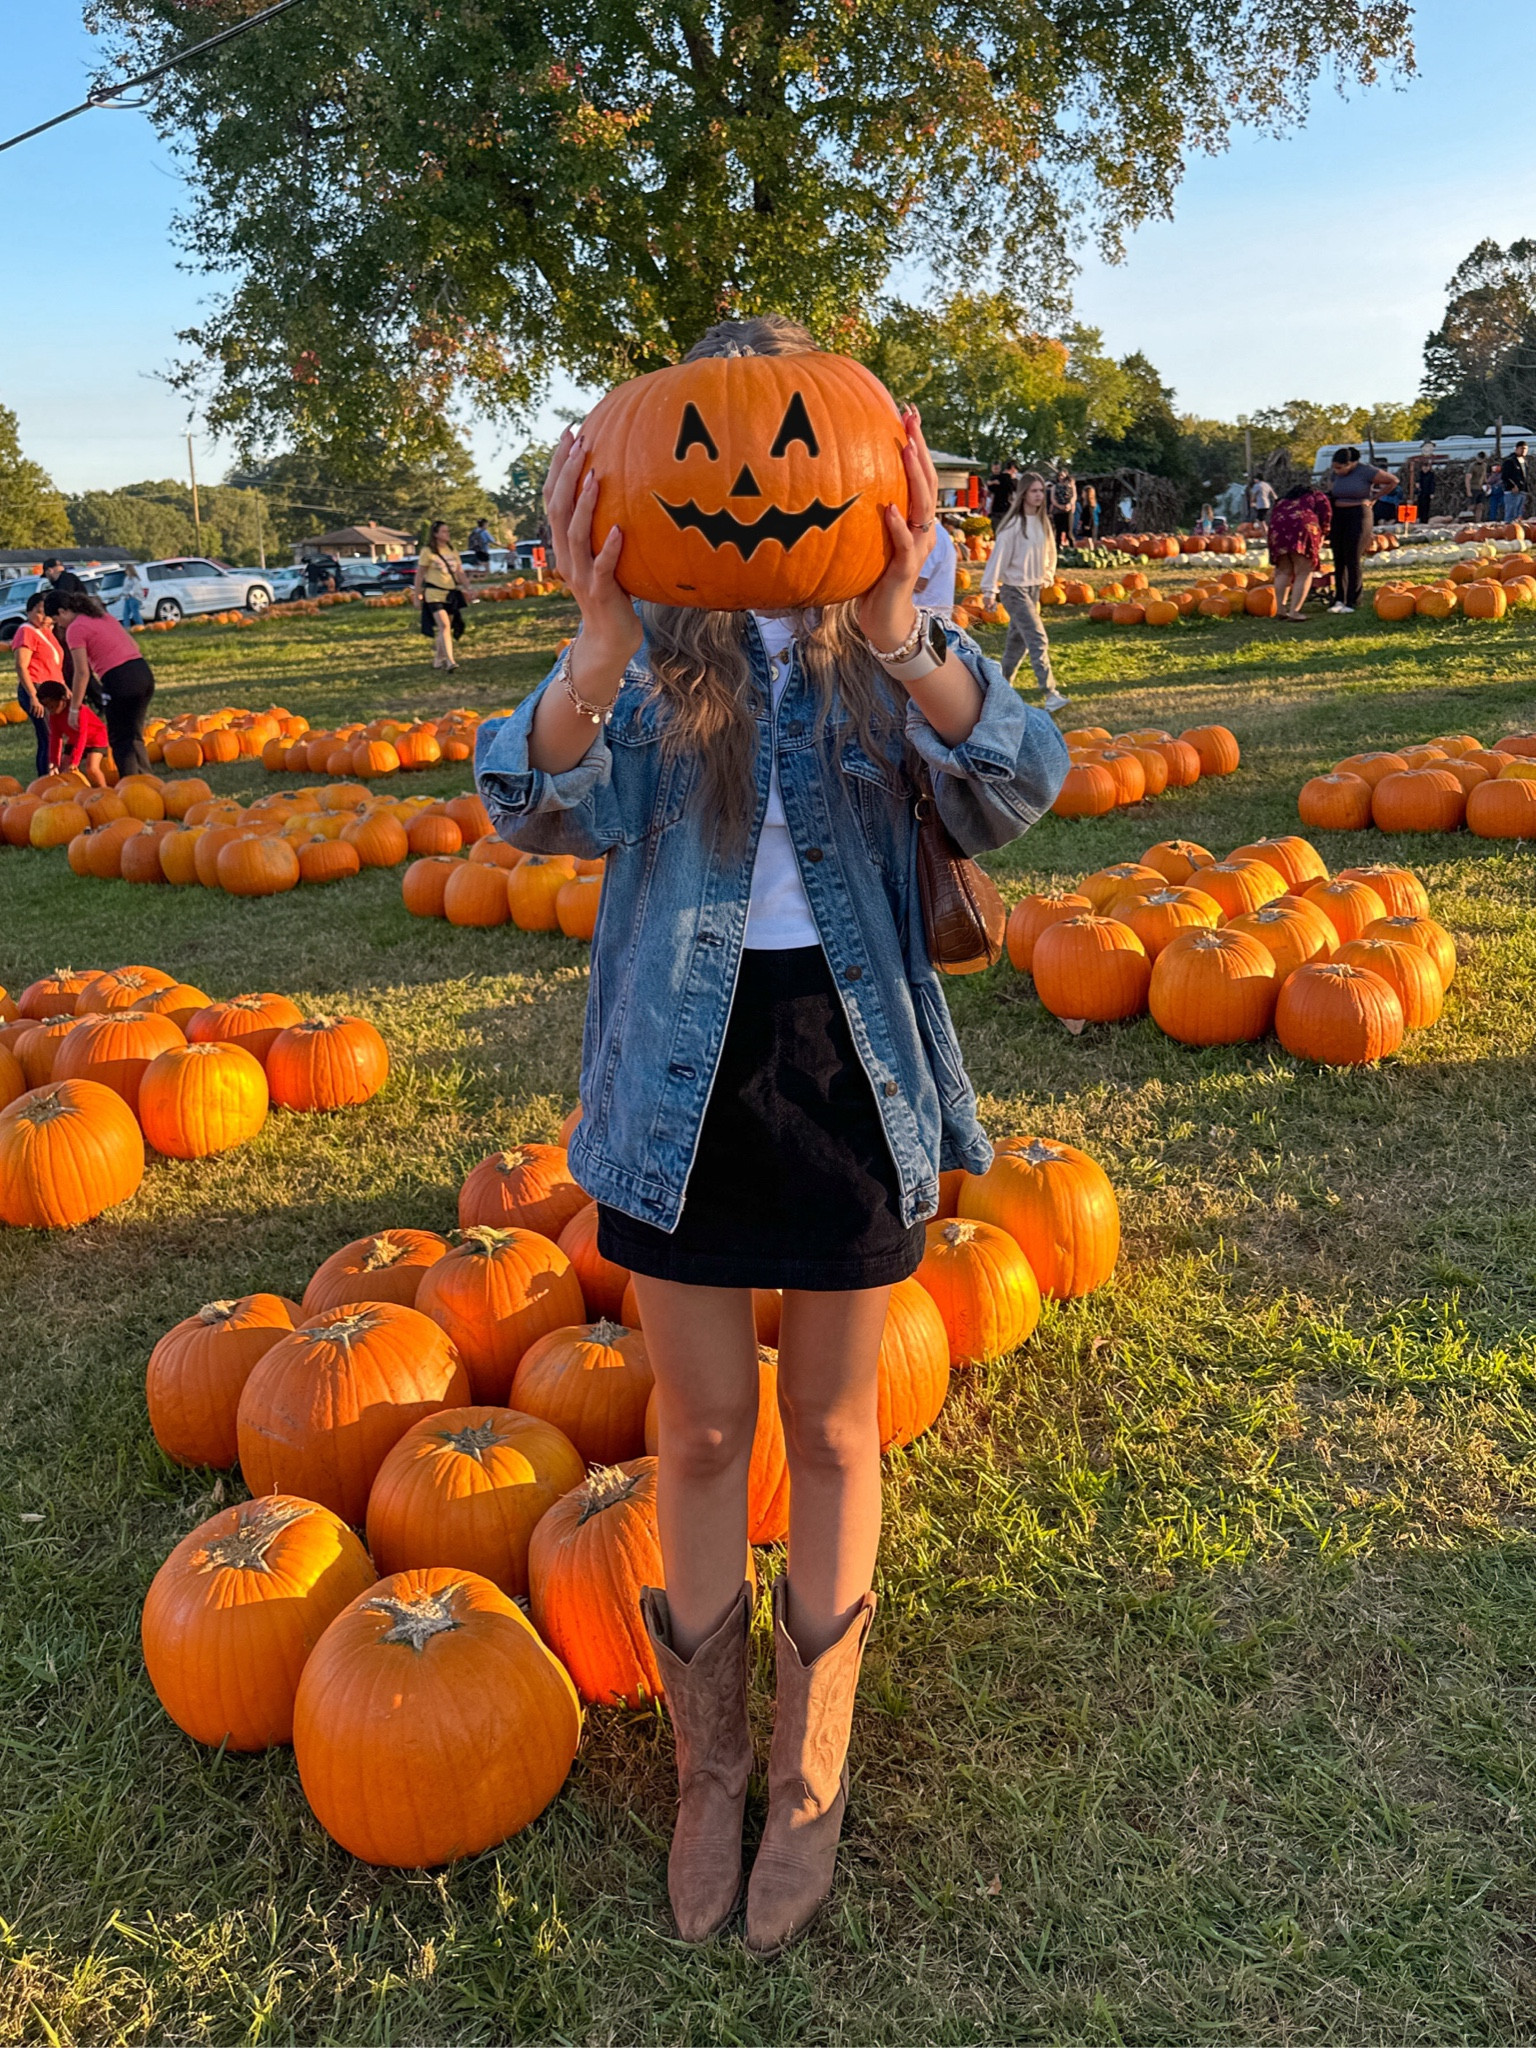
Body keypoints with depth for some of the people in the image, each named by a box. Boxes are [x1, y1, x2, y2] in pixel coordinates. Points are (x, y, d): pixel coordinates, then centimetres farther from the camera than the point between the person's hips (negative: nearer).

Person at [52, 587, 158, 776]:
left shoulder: (75, 629, -4)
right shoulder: (103, 616, 19)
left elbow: (82, 672, -9)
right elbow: (134, 645, 22)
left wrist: (74, 708, -3)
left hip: (119, 681, -8)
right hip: (144, 673, 8)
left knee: (119, 741, 4)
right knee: (135, 737, 19)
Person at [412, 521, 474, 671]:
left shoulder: (452, 551, 13)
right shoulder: (427, 552, -4)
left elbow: (459, 572, 14)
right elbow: (419, 575, -2)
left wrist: (467, 589, 3)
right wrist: (417, 595, -3)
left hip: (451, 595, 6)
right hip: (434, 595, -6)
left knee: (445, 628, 9)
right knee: (444, 626, -19)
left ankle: (438, 660, 23)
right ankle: (449, 661, -27)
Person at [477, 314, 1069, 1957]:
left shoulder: (889, 631, -1)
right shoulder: (651, 636, -1)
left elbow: (1011, 796, -19)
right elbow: (545, 813, -18)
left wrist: (901, 632, -35)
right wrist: (601, 643, -36)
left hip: (849, 1066, 0)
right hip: (685, 1074, 1)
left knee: (831, 1431, 13)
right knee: (700, 1432, 12)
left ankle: (811, 1777, 36)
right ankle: (708, 1770, 36)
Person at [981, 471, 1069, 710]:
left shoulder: (1041, 522, 7)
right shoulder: (1014, 524, -15)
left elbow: (1048, 551, 19)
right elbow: (999, 555, -15)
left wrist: (1048, 575, 13)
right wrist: (989, 589, -17)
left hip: (1034, 587, 8)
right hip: (1015, 589, -8)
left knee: (1018, 639, 14)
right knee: (1038, 639, -14)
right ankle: (1050, 693, -16)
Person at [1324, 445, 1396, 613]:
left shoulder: (1365, 471, -11)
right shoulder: (1335, 473, 5)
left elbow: (1393, 481, -2)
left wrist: (1373, 498, 3)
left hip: (1358, 516, -6)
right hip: (1338, 517, 6)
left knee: (1352, 560, -9)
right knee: (1338, 560, 2)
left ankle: (1352, 602, -5)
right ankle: (1339, 599, 6)